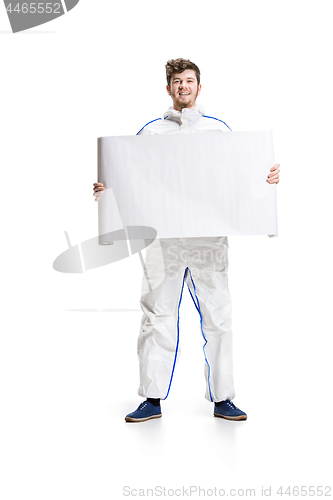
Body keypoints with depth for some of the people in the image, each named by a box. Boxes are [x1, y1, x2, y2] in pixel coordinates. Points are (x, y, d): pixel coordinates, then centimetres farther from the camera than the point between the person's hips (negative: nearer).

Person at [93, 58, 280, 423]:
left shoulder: (219, 129, 14)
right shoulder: (150, 132, 14)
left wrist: (268, 178, -6)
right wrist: (107, 190, -7)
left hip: (209, 236, 0)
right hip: (163, 236, 0)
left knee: (217, 316, 0)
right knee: (158, 316, 1)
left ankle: (222, 399, 11)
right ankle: (152, 399, 11)